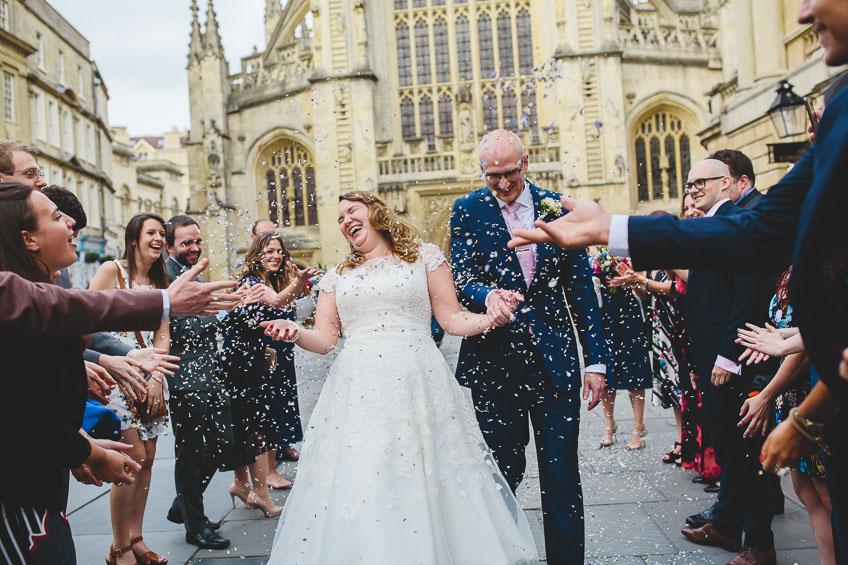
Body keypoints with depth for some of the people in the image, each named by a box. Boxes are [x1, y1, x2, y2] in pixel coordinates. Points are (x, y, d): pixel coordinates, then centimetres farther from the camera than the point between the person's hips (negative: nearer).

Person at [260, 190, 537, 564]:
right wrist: (295, 333, -9)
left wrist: (494, 318, -11)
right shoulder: (337, 276, 17)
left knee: (423, 488, -2)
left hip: (416, 385, -2)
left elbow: (451, 319, 6)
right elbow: (324, 339, 11)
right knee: (356, 486, -1)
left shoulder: (424, 257, 10)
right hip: (358, 390, 3)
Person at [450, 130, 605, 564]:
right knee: (503, 471, 10)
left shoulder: (558, 207, 5)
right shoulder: (468, 211, 2)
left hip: (555, 361, 1)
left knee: (562, 475, 4)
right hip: (493, 362, -1)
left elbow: (581, 288, 6)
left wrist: (595, 360, 3)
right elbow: (462, 280, -5)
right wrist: (488, 295, -29)